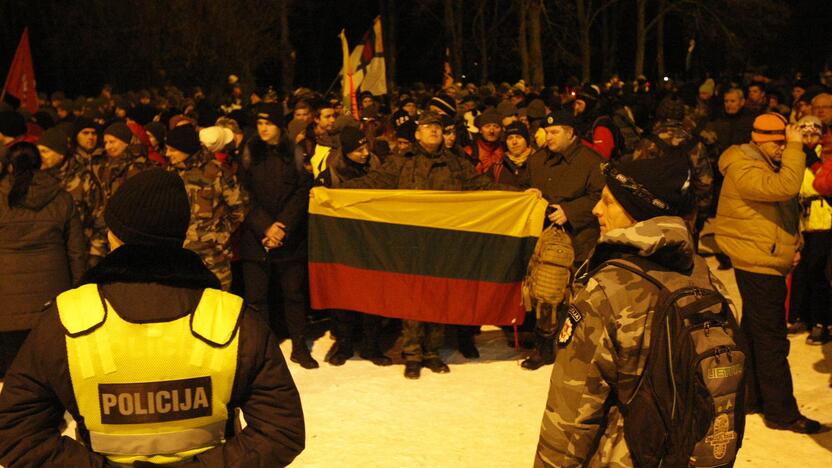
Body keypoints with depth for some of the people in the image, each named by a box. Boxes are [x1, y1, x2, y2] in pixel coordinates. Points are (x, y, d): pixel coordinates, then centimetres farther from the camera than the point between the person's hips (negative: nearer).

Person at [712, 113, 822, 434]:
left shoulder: (769, 166, 16)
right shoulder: (744, 169, -17)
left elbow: (787, 212, 25)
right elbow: (785, 188, -34)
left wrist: (793, 245, 14)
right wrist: (795, 148, -27)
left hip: (768, 265, 10)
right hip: (758, 266, -10)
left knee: (755, 333, 16)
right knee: (772, 340, -7)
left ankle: (750, 396, 26)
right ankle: (782, 412, -3)